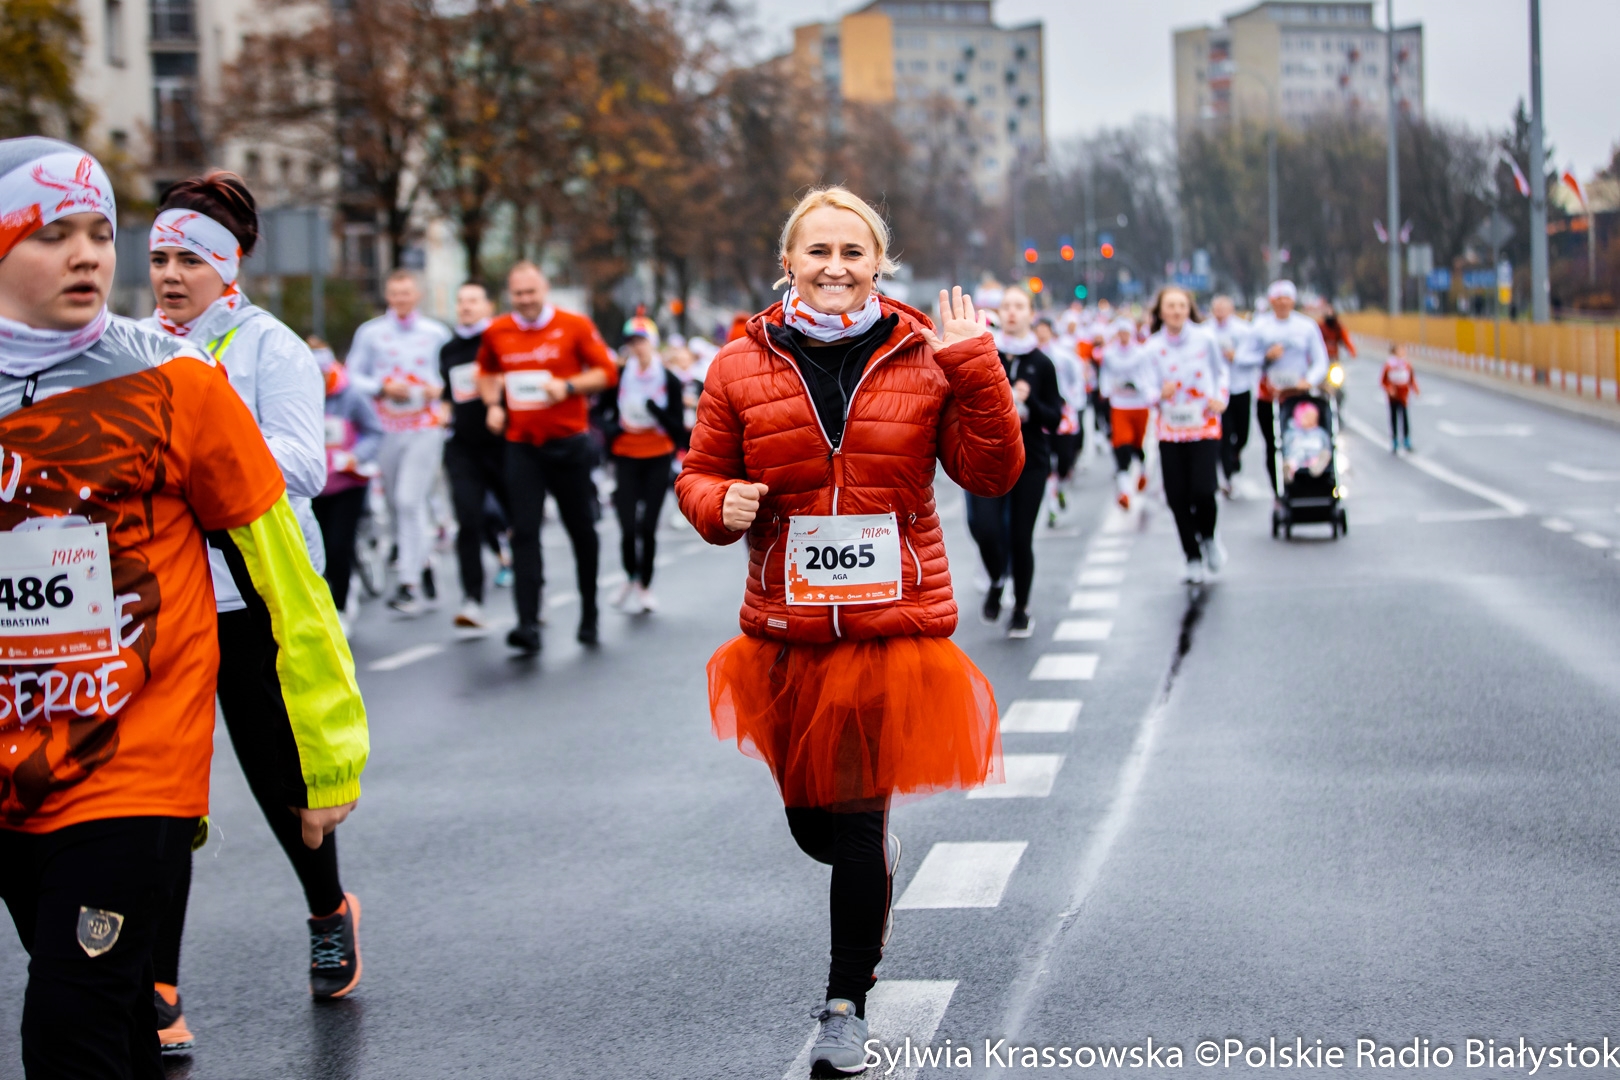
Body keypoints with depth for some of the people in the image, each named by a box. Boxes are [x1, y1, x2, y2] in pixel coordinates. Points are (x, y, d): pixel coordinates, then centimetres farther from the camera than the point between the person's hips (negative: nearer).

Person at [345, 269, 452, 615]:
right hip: (385, 428, 2)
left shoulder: (436, 333, 8)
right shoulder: (370, 332, 7)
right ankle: (422, 564, 26)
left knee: (410, 501, -12)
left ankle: (409, 583, -10)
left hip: (425, 427, -2)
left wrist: (440, 389, -6)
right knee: (396, 504, 6)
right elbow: (352, 376, 4)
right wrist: (383, 388, -11)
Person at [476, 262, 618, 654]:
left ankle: (589, 616, 25)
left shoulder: (574, 326, -3)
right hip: (521, 445, 1)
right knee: (524, 533, -9)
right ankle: (528, 624, -13)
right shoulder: (497, 332, 5)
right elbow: (487, 373, 22)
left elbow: (606, 371, -3)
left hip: (568, 443, -1)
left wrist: (568, 386, -18)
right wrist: (493, 404, 4)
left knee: (582, 530, 8)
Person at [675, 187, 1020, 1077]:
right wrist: (719, 504, -11)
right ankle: (873, 877, 49)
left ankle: (847, 1005, 19)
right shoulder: (744, 368, 2)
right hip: (785, 633, 2)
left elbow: (992, 473, -3)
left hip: (895, 627, -2)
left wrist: (976, 367, -12)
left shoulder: (926, 360, 0)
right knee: (808, 820, 12)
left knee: (861, 820, 0)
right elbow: (698, 474, 11)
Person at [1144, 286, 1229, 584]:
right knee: (1177, 497, -1)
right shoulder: (1152, 348, 0)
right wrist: (1160, 394, -21)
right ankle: (1193, 559, 14)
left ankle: (1208, 538, 16)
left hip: (1205, 428, -2)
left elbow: (1221, 372, 12)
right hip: (1170, 431, 2)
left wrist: (1221, 398, -5)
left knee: (1202, 491, -16)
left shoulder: (1205, 340, -1)